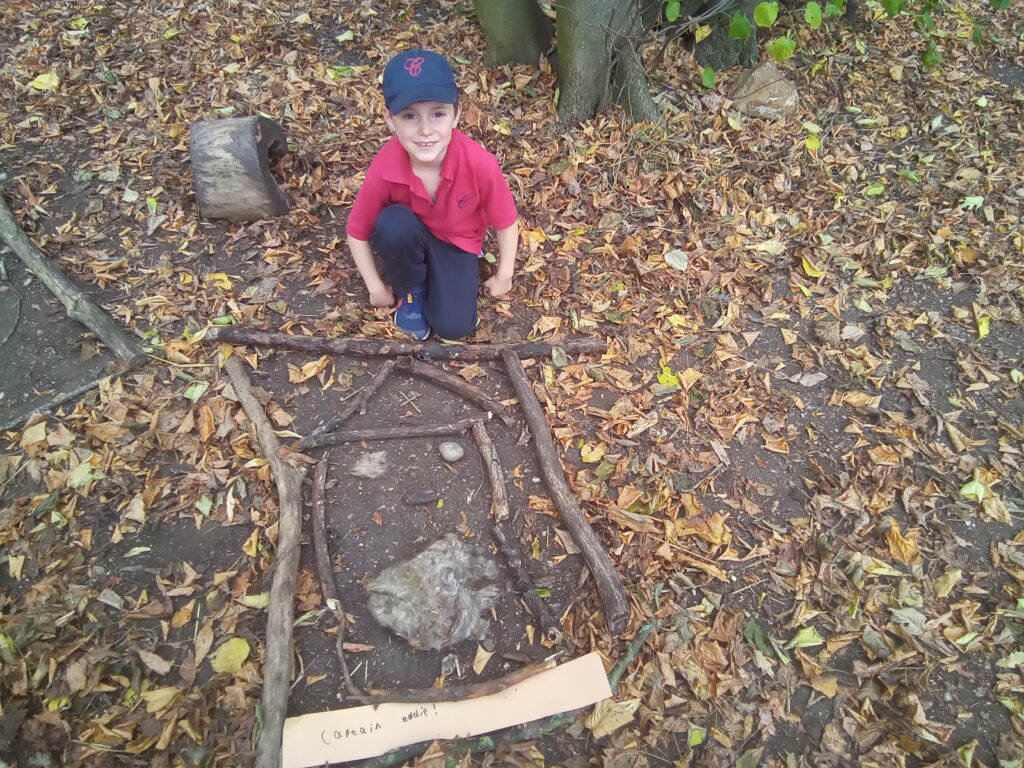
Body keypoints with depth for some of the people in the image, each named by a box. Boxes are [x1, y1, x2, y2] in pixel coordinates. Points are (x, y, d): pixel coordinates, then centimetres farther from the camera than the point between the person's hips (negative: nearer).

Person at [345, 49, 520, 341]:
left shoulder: (480, 164, -32)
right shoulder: (384, 170, -29)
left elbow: (506, 222, -15)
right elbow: (357, 231, -13)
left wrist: (503, 276, -4)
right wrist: (376, 287, -7)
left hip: (457, 243, 0)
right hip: (409, 238, 1)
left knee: (454, 326, -18)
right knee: (393, 223, -36)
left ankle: (437, 278, 15)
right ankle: (411, 290, -6)